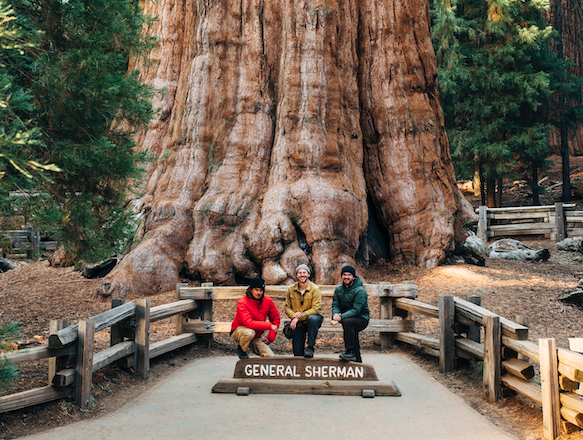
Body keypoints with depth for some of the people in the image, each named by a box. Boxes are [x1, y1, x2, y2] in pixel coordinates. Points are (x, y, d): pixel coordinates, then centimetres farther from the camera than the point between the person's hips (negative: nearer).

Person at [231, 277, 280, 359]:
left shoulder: (268, 301, -7)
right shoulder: (242, 303, -22)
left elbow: (275, 318, 3)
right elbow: (249, 323, -33)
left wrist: (270, 337, -5)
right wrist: (269, 325, -34)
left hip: (257, 335, 4)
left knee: (270, 356, -14)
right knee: (250, 333, -39)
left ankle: (254, 348, 16)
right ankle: (241, 349, -7)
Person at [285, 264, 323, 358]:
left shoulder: (315, 289, -10)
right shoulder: (291, 289, 1)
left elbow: (315, 309, -16)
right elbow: (287, 307, 4)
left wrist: (300, 316, -24)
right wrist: (294, 316, -18)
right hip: (297, 322, 3)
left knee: (312, 318, -40)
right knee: (297, 353, -4)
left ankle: (310, 347, -23)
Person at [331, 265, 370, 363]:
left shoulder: (360, 291, -16)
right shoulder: (338, 290, 6)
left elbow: (356, 310, -23)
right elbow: (335, 305, 0)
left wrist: (341, 317, -32)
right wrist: (335, 315, -24)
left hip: (362, 318, -8)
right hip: (349, 318, 8)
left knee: (347, 321, -33)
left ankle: (350, 352, -29)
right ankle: (357, 360, 34)